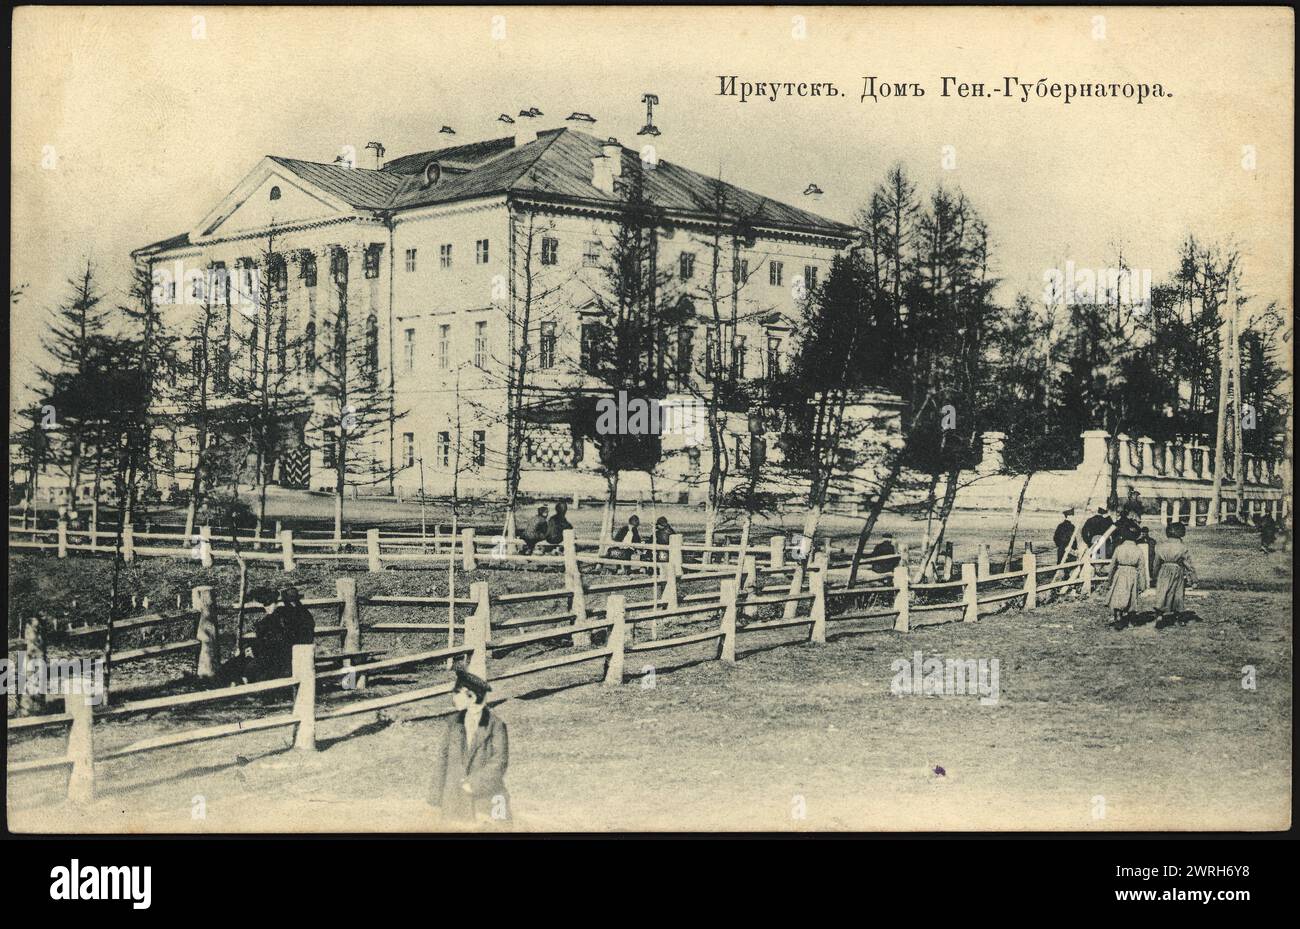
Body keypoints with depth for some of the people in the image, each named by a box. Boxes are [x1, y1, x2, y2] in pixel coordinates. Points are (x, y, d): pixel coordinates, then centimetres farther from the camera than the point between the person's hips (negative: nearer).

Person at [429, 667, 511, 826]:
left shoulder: (496, 725, -6)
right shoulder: (450, 724, 2)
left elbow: (499, 761, -9)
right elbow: (440, 760, 3)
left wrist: (472, 784, -14)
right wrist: (436, 800, 0)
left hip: (486, 799, -2)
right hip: (454, 799, 2)